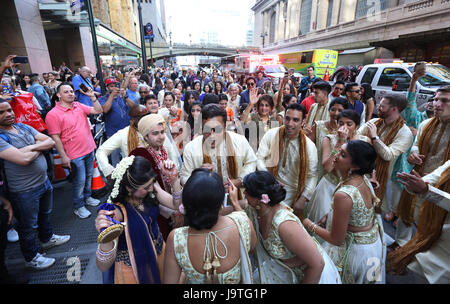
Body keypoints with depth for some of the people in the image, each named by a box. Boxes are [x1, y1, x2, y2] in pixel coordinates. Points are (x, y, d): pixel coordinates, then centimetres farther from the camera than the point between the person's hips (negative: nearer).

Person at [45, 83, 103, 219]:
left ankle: (87, 197, 41)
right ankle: (78, 206, 22)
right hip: (75, 154, -6)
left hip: (89, 149, 7)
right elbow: (55, 138, -15)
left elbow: (98, 111, 8)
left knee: (89, 175, 20)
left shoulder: (79, 106, 5)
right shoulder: (53, 114, -13)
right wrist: (64, 156, -17)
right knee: (79, 181, 3)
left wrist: (92, 97, -5)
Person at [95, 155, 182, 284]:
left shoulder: (151, 188, -17)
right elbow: (103, 266, -34)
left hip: (158, 250, 6)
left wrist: (174, 178, -25)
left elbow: (177, 204, -10)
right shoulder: (116, 210, -32)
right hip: (132, 264, -5)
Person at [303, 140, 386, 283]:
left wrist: (310, 224, -14)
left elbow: (336, 240, -26)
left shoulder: (343, 195, -36)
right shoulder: (364, 179, -9)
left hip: (356, 250, -8)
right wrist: (332, 214, 9)